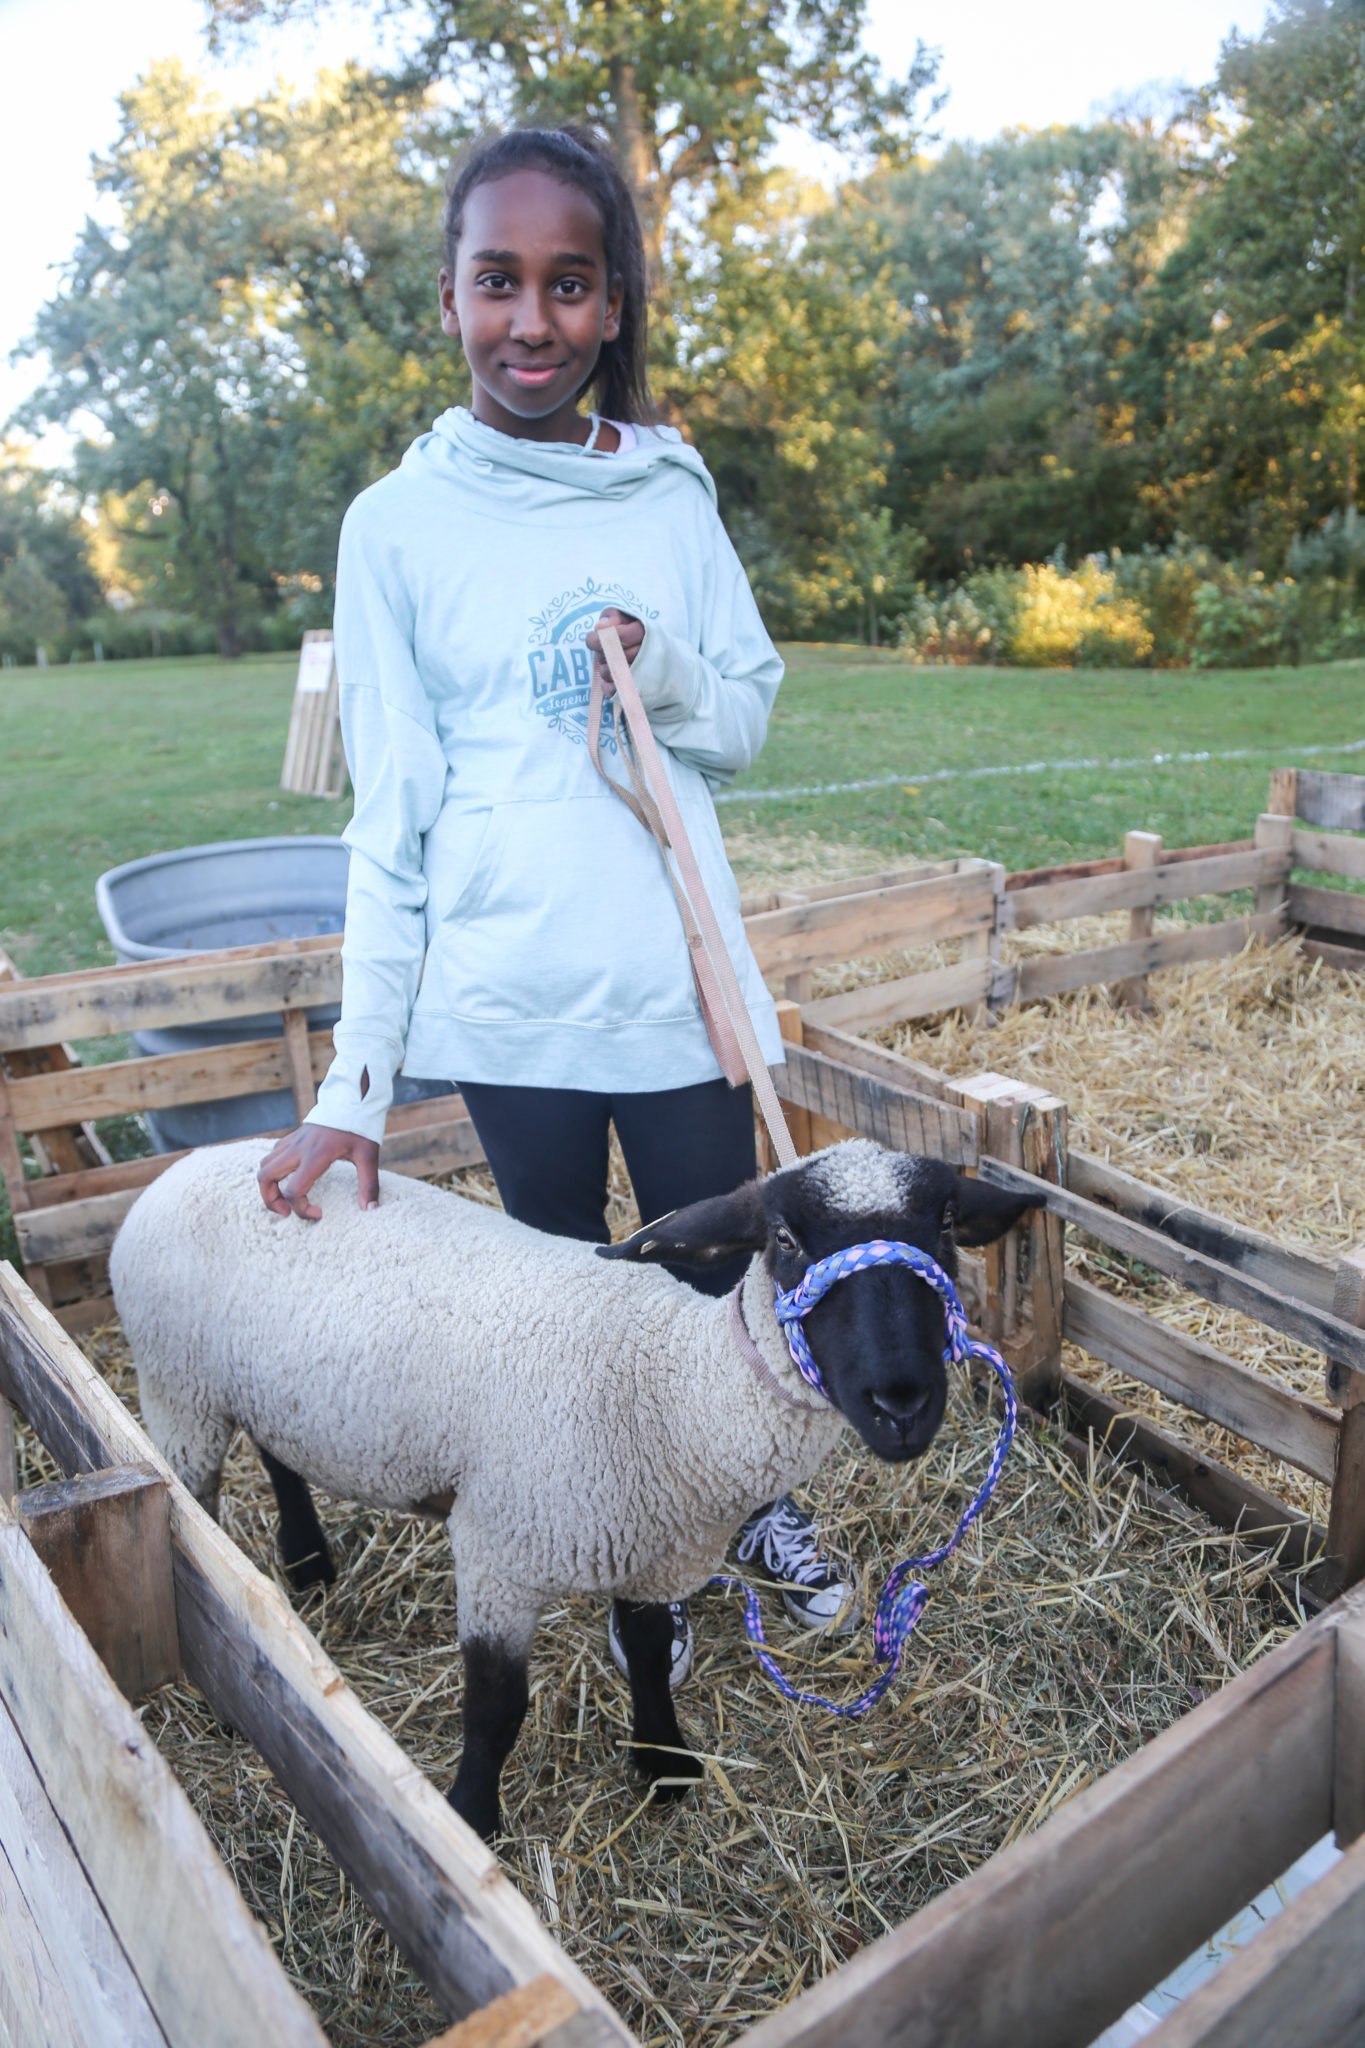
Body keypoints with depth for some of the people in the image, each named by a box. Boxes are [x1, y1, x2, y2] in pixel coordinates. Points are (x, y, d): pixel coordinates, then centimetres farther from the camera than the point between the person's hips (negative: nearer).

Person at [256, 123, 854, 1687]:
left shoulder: (672, 493, 5)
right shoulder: (399, 523, -1)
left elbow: (750, 724, 9)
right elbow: (388, 816, -2)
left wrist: (665, 674, -14)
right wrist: (354, 1084, -5)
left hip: (677, 985, 2)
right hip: (506, 1003, -1)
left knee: (717, 1275, 13)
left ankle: (761, 1501, 43)